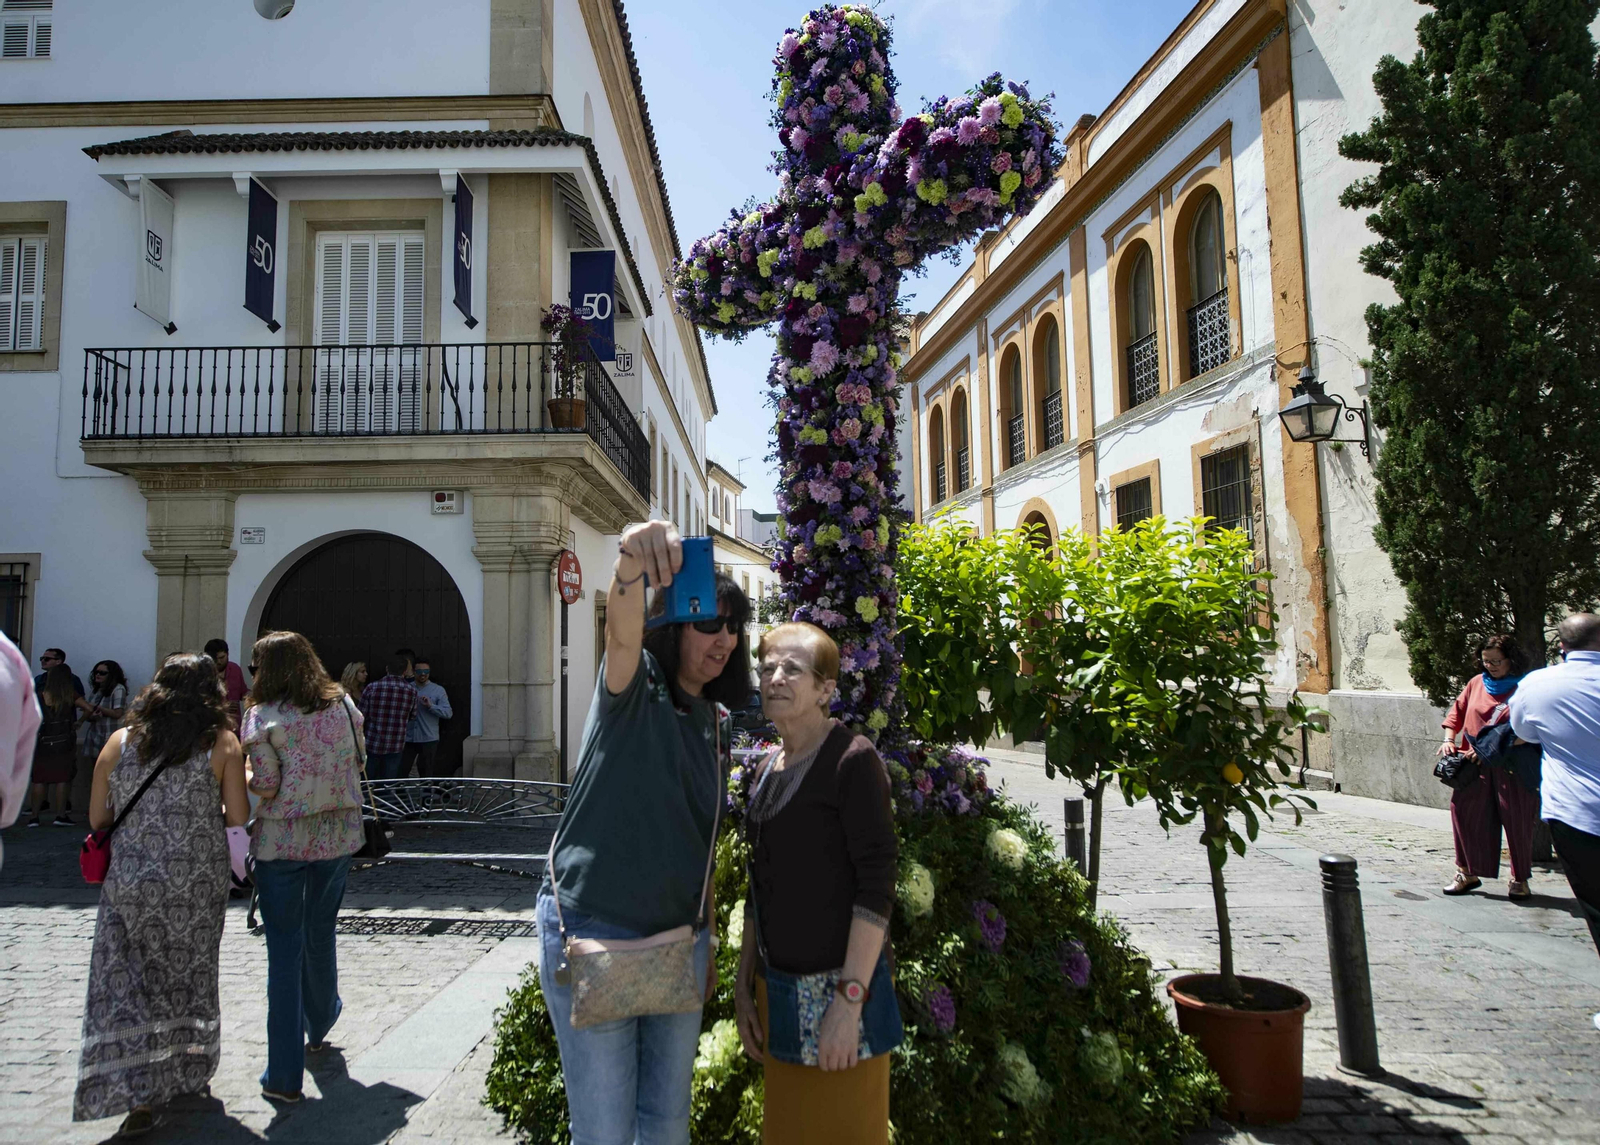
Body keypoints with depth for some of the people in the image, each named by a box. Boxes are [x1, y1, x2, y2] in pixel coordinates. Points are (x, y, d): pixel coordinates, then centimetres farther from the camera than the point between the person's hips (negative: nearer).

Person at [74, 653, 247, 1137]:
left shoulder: (120, 741, 0)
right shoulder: (221, 744, -7)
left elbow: (98, 818, 4)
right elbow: (238, 816, -9)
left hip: (129, 882, 1)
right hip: (196, 884, -1)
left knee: (125, 987, 8)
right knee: (189, 977, 17)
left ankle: (138, 1097, 1)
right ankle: (189, 1073, 31)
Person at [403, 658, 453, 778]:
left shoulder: (438, 690, 2)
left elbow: (448, 713, -5)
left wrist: (430, 706, -18)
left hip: (429, 740, -2)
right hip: (407, 738, 2)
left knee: (426, 775, 4)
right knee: (401, 772, -1)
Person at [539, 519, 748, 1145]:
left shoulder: (717, 725, 10)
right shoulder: (635, 685, -10)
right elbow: (622, 630, -35)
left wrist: (706, 941, 16)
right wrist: (633, 562, -56)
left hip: (679, 938, 7)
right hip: (593, 934, -6)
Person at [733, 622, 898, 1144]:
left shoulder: (852, 759, -11)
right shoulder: (768, 769, 11)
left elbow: (877, 885, -16)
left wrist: (850, 1000, -19)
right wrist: (743, 982, 13)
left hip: (838, 984, -7)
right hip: (777, 987, 7)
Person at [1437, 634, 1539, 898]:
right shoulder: (1477, 683, 9)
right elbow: (1457, 711, 16)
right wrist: (1449, 739, 2)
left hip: (1513, 767, -4)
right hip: (1474, 765, 4)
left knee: (1517, 822, 4)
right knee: (1465, 814, 2)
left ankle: (1519, 879, 21)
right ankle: (1467, 873, 15)